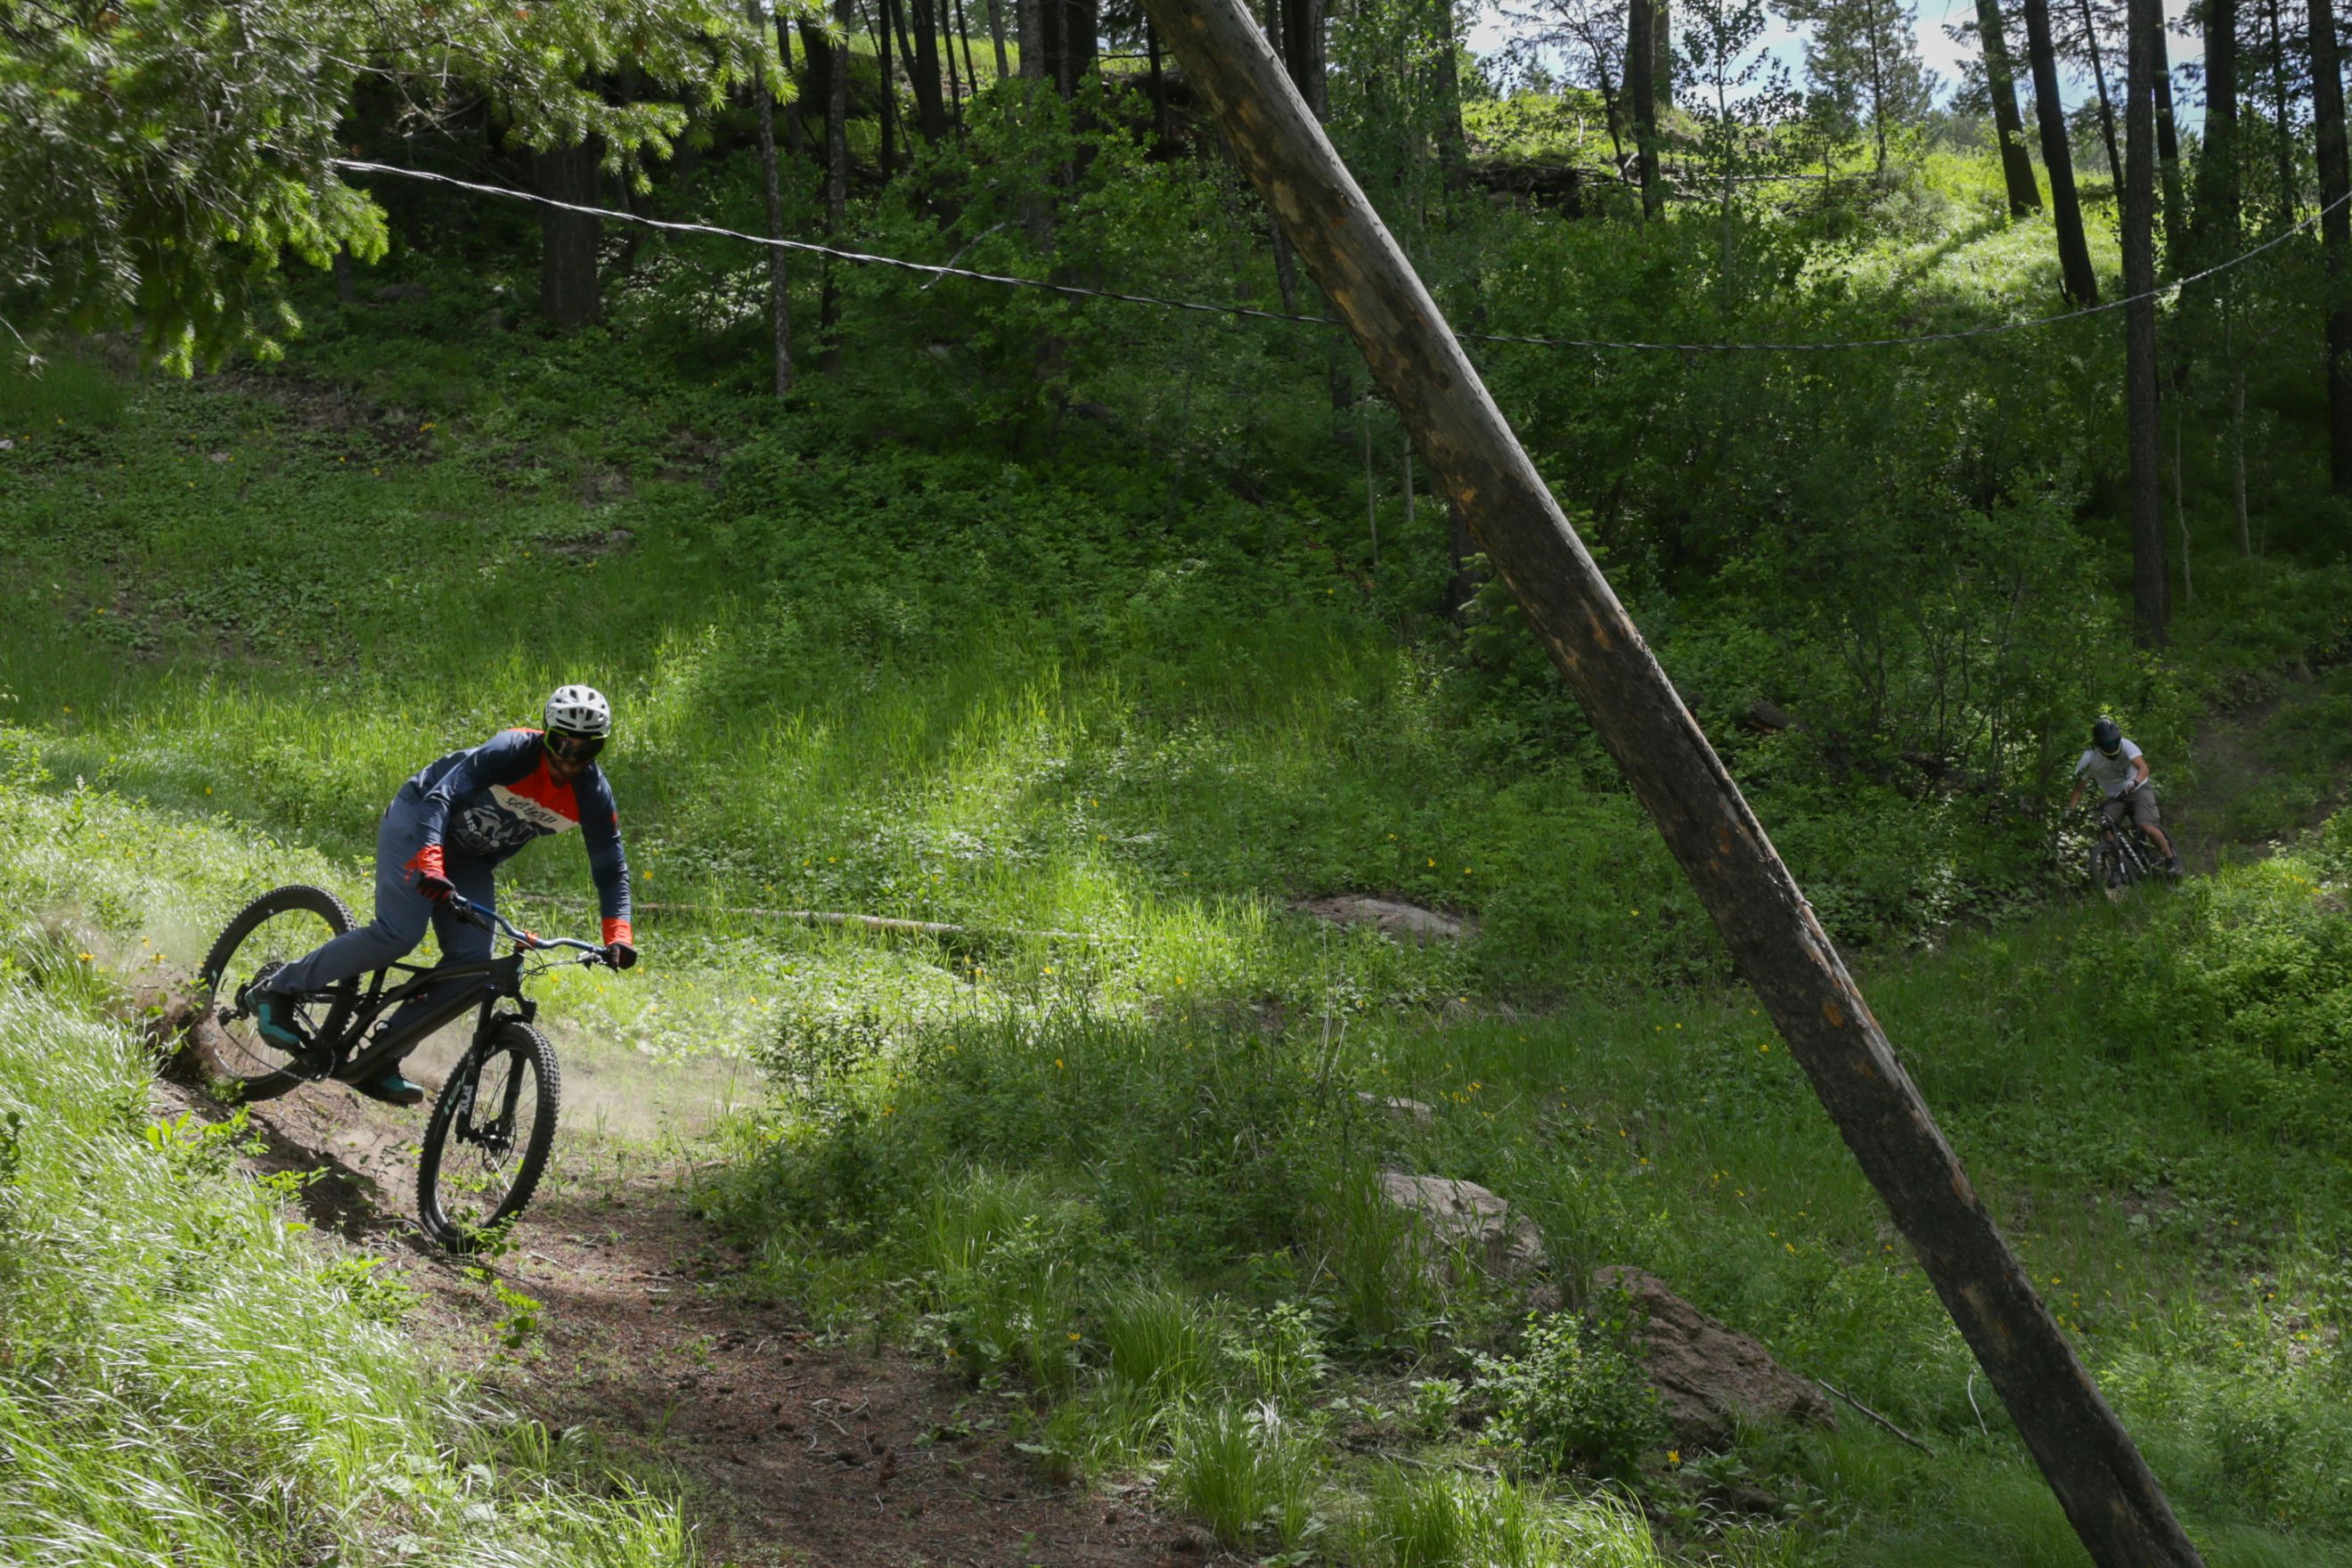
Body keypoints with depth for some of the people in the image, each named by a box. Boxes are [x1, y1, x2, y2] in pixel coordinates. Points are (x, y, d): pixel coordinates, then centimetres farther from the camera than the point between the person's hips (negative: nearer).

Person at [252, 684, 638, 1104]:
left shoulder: (593, 795, -14)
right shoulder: (511, 751, -29)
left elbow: (611, 868, -8)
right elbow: (440, 799, -36)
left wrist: (618, 935, -24)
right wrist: (430, 863, -53)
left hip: (470, 859, 6)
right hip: (419, 821, -6)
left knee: (472, 960, -11)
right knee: (398, 934, -24)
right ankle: (277, 990, -8)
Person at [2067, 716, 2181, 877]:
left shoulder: (2125, 746, -22)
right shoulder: (2089, 760, -16)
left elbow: (2143, 768, -33)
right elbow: (2078, 790, -8)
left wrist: (2135, 782, -54)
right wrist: (2068, 812, -21)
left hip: (2138, 789, -3)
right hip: (2115, 796, 3)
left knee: (2145, 826, -24)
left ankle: (2171, 858, -6)